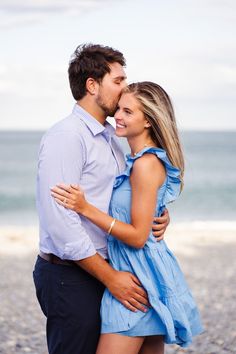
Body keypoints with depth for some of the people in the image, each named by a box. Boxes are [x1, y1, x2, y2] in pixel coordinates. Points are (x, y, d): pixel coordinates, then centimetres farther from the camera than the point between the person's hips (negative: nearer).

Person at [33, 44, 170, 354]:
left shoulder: (110, 138, 15)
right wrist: (110, 277, -19)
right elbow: (60, 220, -22)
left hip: (101, 272, 9)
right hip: (70, 278, -9)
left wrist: (158, 215, -3)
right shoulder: (66, 136, -15)